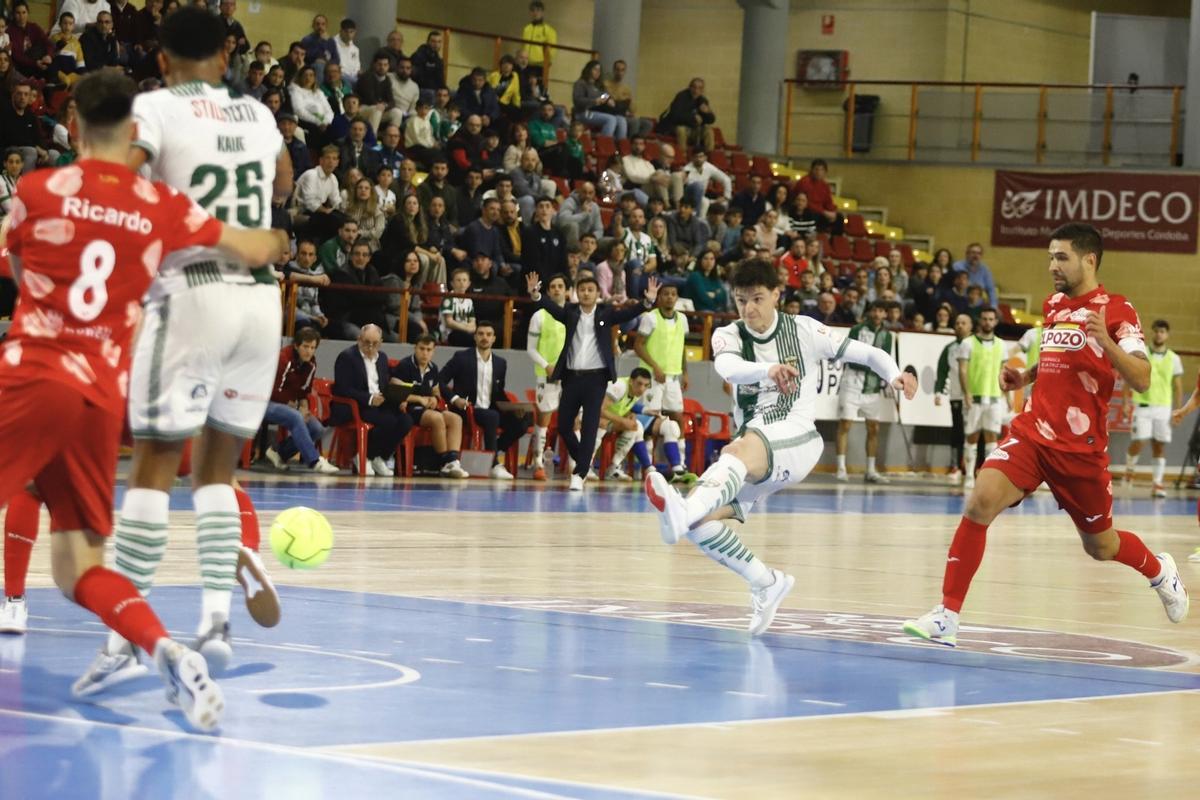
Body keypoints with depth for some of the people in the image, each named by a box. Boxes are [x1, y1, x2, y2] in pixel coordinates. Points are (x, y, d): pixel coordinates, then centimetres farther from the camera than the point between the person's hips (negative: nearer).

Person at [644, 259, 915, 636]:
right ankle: (767, 584, 3)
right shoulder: (729, 336, 5)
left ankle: (682, 513, -69)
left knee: (742, 448, -40)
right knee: (701, 520, -16)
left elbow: (866, 353, 9)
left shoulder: (804, 331, 3)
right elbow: (727, 367, -20)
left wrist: (895, 375, -14)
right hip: (751, 452, 5)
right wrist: (768, 370, -41)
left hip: (796, 440, -5)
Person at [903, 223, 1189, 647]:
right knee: (980, 503, -20)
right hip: (1033, 433, 4)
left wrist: (1106, 341, -35)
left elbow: (1141, 380, -20)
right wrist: (1026, 376, 13)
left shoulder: (1116, 310, -9)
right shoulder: (1053, 305, 11)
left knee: (1100, 545, 12)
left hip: (1081, 448, -4)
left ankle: (1159, 571, 47)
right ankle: (947, 617, -20)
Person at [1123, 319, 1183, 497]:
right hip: (1142, 406, -2)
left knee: (1160, 446, 0)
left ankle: (1157, 484, 4)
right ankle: (1129, 469, 19)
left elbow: (1178, 387, 8)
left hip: (1163, 408, 2)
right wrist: (1127, 401, -7)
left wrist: (1177, 410, 1)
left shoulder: (1174, 359, 5)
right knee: (1137, 443, -9)